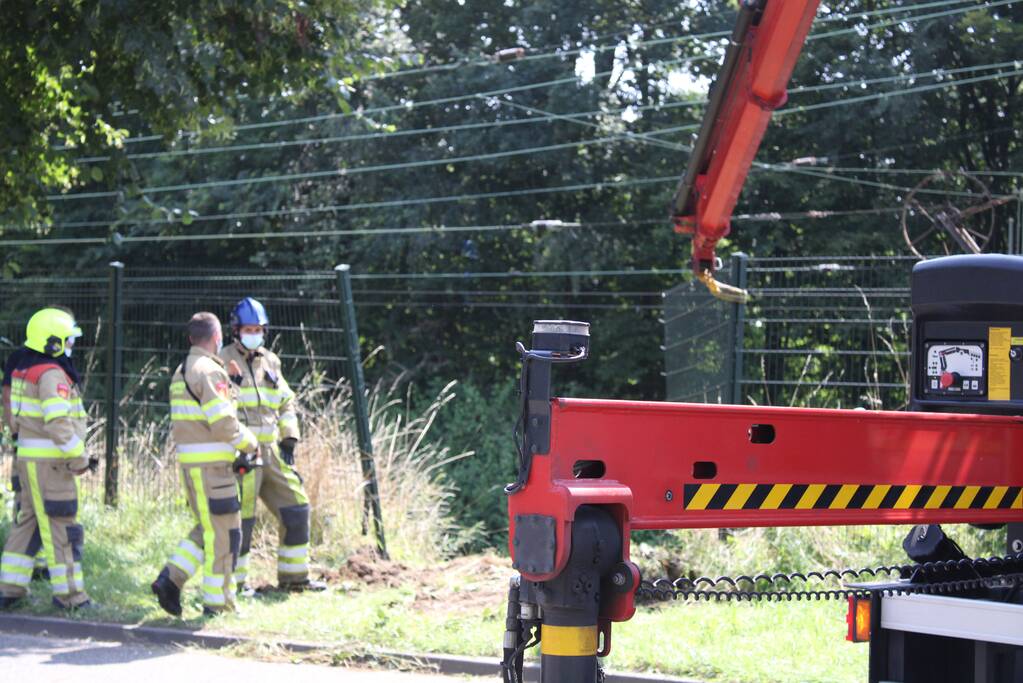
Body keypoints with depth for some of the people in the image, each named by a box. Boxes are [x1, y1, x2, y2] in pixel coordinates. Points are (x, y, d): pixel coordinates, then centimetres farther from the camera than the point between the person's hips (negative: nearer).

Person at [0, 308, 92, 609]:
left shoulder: (25, 372, 14)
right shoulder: (52, 375, -17)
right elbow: (58, 423, -25)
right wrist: (79, 458, -18)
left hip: (29, 459, 10)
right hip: (48, 461, -10)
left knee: (30, 522, 15)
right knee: (60, 527, -2)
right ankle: (68, 593, 3)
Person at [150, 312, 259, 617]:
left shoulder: (182, 372, 17)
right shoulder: (209, 371, -13)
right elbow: (223, 422, -19)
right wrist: (249, 443, -2)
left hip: (189, 462, 9)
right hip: (211, 463, -9)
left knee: (208, 529, 17)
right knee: (222, 533, -1)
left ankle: (170, 580, 6)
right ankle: (218, 602, 3)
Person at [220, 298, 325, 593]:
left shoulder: (270, 361, 15)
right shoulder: (224, 362, -4)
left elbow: (286, 402, 20)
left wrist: (289, 440, 11)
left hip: (269, 449, 7)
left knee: (296, 507, 6)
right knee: (241, 516, -7)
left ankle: (294, 576, 15)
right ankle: (235, 581, 4)